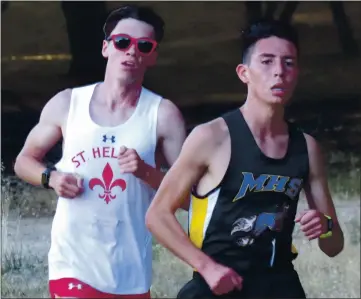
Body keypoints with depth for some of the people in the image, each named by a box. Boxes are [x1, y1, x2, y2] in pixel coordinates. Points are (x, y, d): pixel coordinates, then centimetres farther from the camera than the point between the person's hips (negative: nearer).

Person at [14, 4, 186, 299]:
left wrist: (147, 172, -19)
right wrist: (51, 177, -6)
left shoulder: (164, 115, -2)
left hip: (130, 273, 1)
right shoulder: (66, 104, 3)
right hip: (72, 264, -1)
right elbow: (25, 160, 15)